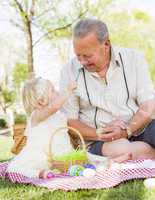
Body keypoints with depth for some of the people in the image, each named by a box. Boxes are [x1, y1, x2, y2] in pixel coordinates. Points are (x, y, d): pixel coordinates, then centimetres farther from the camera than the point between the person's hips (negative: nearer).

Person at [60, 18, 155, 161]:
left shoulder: (134, 59, 1)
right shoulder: (69, 72, -1)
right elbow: (69, 121, -2)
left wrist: (127, 131, -20)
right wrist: (99, 134, -18)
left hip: (138, 129, 1)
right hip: (97, 140, 0)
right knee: (119, 150, -33)